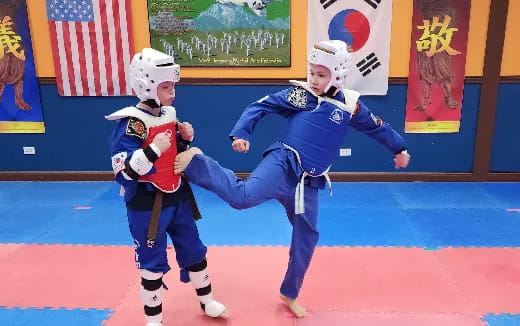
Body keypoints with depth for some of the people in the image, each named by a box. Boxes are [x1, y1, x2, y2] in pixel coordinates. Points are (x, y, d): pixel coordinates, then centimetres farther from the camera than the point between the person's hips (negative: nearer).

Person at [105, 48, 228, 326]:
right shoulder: (131, 122, -19)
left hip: (176, 196, 7)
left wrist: (185, 140, -4)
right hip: (146, 204, -7)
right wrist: (153, 149, -31)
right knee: (152, 263, 6)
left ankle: (206, 302, 39)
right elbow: (123, 171, -25)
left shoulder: (169, 114, 4)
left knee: (194, 251, 18)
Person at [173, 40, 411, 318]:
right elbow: (260, 106, 1)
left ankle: (290, 293, 35)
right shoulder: (299, 93, -1)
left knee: (306, 237, 15)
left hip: (308, 181, 5)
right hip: (283, 164, -4)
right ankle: (195, 161, -17)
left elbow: (376, 126, 23)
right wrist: (241, 133, -12)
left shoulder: (350, 104, 8)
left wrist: (399, 149, 34)